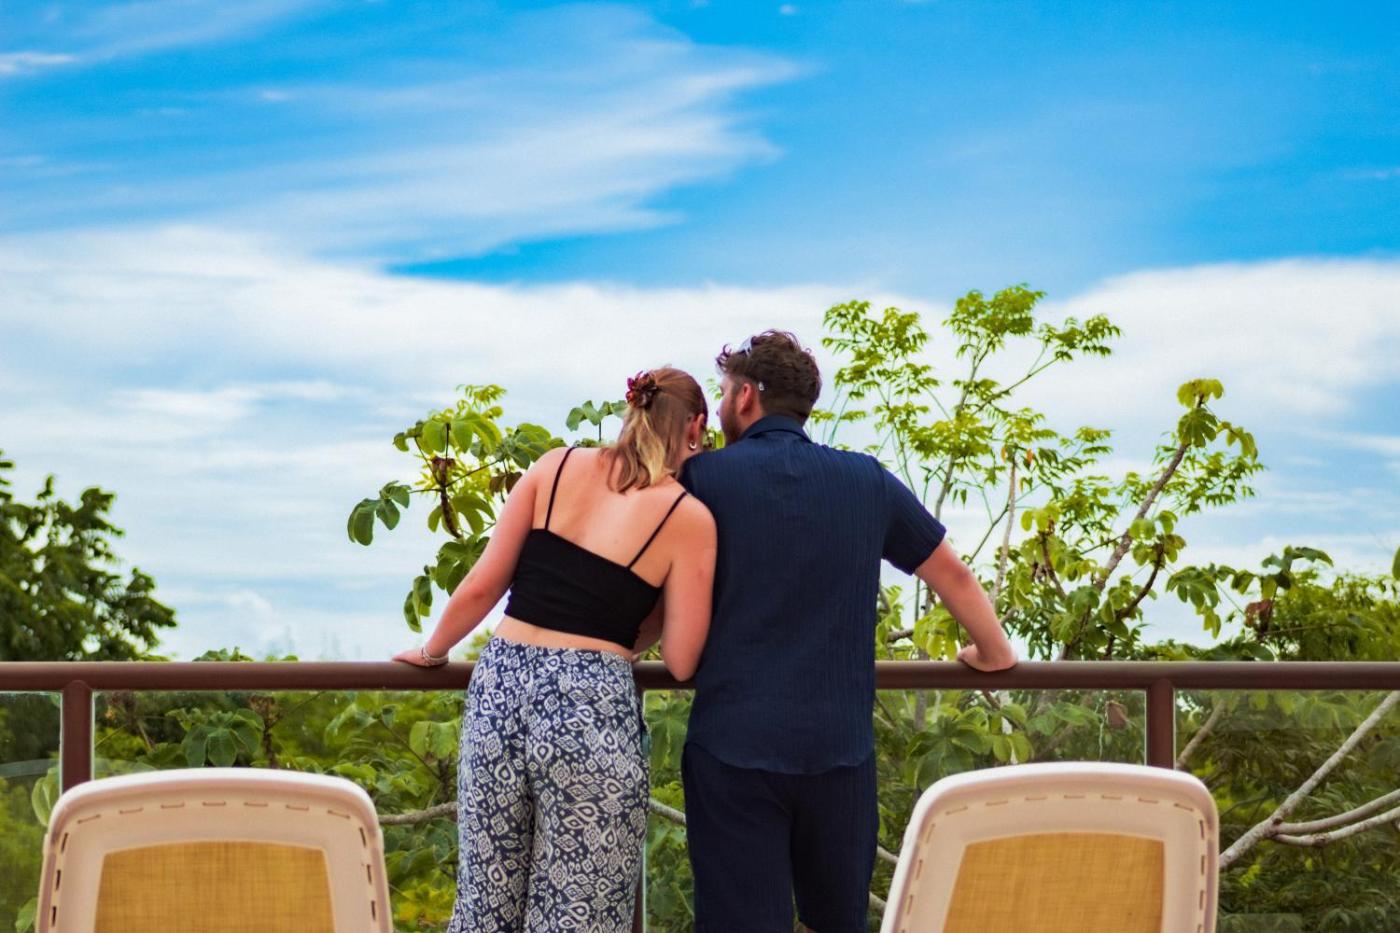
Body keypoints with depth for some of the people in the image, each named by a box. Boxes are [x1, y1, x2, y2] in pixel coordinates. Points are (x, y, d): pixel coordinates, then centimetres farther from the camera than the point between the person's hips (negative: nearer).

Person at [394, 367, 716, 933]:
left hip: (500, 687, 4)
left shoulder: (558, 467, 8)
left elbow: (482, 586, 7)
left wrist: (432, 652, 23)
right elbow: (679, 662, -1)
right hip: (591, 708, -4)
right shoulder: (689, 518, -1)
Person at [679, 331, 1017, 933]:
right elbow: (953, 575, 18)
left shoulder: (702, 478, -1)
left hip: (732, 745, -3)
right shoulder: (868, 482, 8)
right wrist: (994, 652, 33)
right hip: (840, 748, 3)